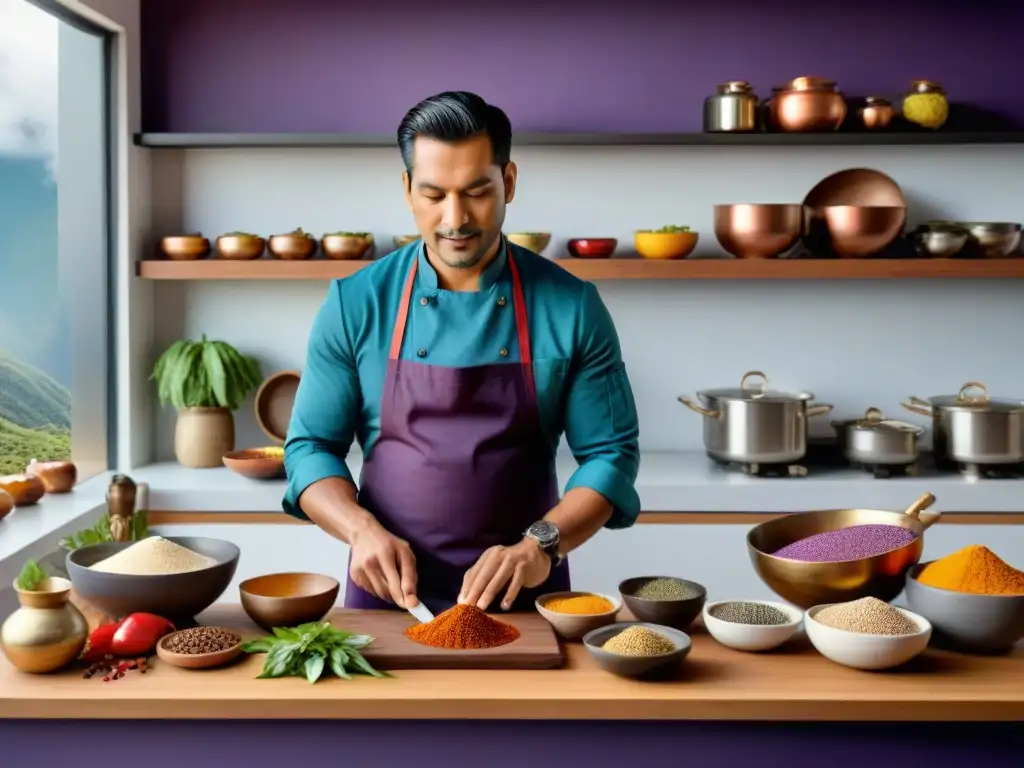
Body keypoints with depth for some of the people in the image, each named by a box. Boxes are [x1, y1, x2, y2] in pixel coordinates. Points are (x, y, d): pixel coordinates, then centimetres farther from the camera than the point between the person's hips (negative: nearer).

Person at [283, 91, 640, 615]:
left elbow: (611, 454, -4)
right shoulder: (355, 304, -4)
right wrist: (364, 530, -18)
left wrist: (541, 544, -19)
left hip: (521, 599, 0)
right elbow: (311, 447, 0)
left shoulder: (571, 307, -6)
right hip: (388, 594, 0)